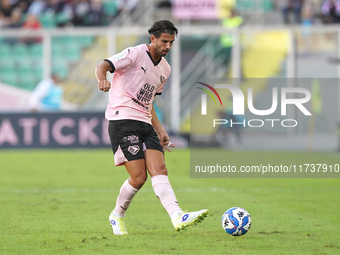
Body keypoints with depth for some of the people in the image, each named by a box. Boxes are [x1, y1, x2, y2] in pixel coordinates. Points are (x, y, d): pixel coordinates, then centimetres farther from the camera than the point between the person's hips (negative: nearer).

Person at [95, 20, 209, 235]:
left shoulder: (165, 69, 18)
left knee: (159, 170, -12)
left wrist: (160, 130, 20)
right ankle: (118, 216, 12)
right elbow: (103, 66, -16)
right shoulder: (135, 54, -5)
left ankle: (178, 217, -25)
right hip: (122, 120, -7)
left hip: (145, 124, 7)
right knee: (139, 178, -12)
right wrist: (102, 78, -40)